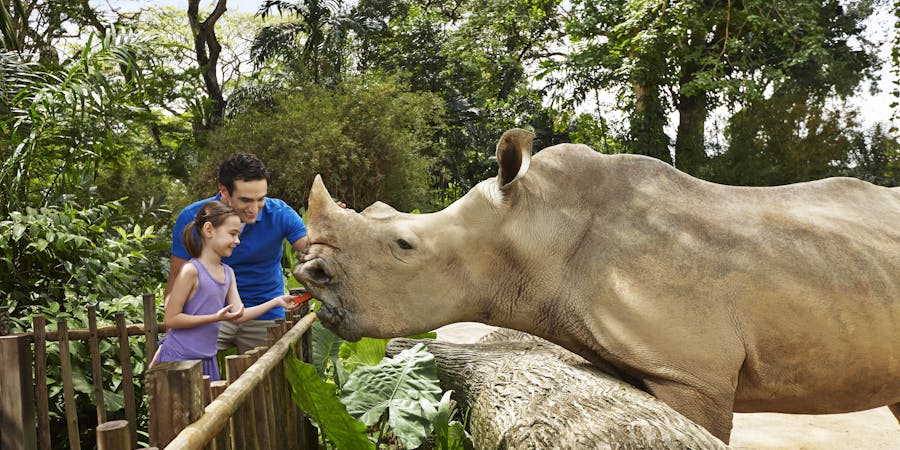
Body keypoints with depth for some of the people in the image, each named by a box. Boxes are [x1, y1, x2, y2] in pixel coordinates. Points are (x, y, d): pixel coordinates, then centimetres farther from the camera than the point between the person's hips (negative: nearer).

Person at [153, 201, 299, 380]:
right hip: (180, 358, -7)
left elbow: (239, 315, 6)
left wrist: (276, 301, -2)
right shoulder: (191, 270, -15)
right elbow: (171, 319, -15)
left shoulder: (228, 273, 8)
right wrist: (216, 317, -22)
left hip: (207, 358, 7)